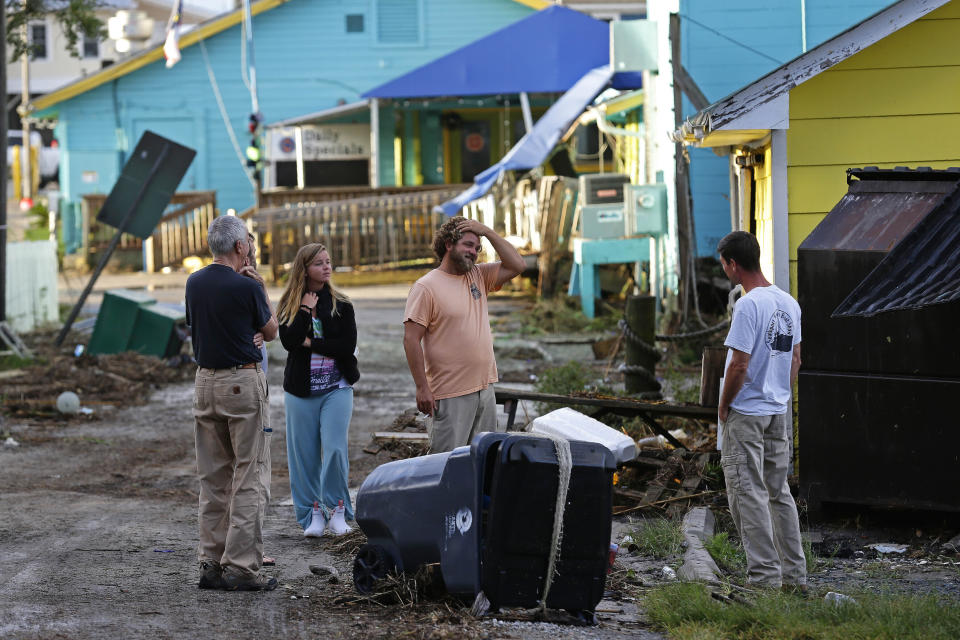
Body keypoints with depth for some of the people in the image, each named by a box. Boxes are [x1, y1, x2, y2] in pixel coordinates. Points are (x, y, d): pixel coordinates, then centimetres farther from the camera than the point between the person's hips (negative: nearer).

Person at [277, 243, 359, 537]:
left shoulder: (341, 305, 3)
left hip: (336, 388, -1)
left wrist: (311, 343, -10)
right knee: (305, 454, 3)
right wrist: (305, 310, -12)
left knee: (335, 449, -11)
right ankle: (313, 513, 13)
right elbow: (289, 341, -14)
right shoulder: (289, 307, 3)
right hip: (301, 391, 1)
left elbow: (348, 346, -9)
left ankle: (338, 510, 4)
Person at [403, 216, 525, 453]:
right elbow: (411, 339, -12)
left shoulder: (478, 277, 12)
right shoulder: (426, 287, -9)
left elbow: (516, 265, 7)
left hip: (485, 389, 7)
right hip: (450, 394, -7)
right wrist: (422, 388, -17)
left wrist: (488, 232, 1)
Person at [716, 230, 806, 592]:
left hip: (746, 414, -8)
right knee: (779, 493, 15)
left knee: (749, 494, -4)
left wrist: (724, 406, -7)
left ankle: (765, 576, -7)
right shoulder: (789, 303, 8)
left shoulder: (749, 305, -18)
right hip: (779, 412, 8)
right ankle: (795, 575, 16)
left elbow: (739, 365, -20)